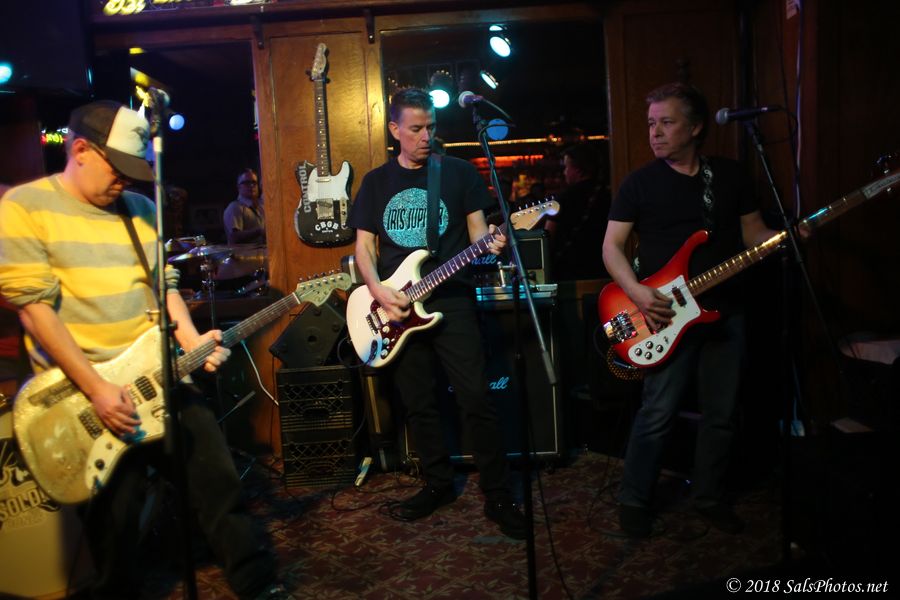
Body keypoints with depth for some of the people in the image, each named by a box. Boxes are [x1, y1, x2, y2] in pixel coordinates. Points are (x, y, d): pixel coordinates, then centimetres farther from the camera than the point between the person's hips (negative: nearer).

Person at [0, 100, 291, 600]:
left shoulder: (141, 208, 9)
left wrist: (191, 342, -7)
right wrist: (95, 388, -19)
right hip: (83, 389, -5)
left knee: (218, 480, 9)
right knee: (116, 515, 6)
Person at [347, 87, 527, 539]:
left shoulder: (460, 173, 5)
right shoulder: (376, 181, 11)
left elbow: (477, 231, 3)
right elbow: (364, 246, 9)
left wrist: (490, 243, -22)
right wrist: (377, 289, -8)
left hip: (452, 301, -3)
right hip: (396, 307, 3)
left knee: (476, 399, -7)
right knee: (419, 404, 10)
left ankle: (498, 496, 5)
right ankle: (438, 483, 27)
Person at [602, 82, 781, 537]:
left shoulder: (730, 175, 9)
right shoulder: (640, 183, -1)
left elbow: (754, 233, 13)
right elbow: (611, 246, -3)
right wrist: (638, 293, -18)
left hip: (725, 311, 4)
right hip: (666, 316, -4)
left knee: (721, 414, 11)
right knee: (657, 414, -3)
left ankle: (708, 497, 30)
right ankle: (634, 501, 15)